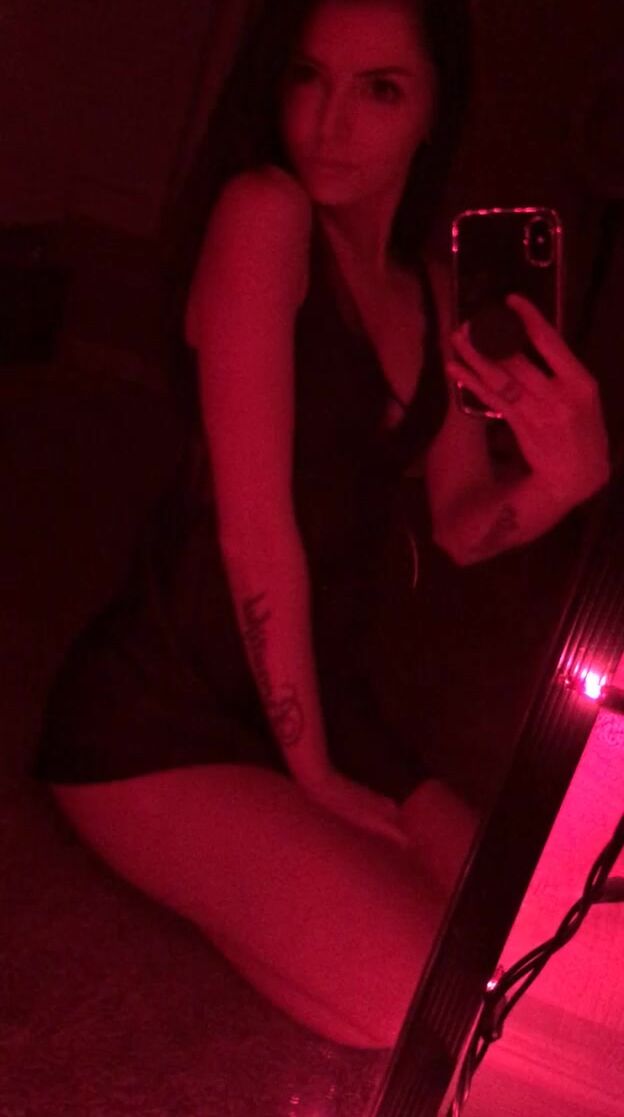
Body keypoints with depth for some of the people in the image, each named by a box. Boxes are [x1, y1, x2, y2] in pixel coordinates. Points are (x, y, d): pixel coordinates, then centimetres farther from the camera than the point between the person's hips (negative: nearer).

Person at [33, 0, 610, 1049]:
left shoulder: (431, 293, 9)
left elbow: (461, 523, 8)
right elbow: (254, 526, -19)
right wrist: (312, 770, -12)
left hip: (318, 706, 8)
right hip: (163, 727, -7)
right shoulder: (264, 213, -16)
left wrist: (566, 479, -15)